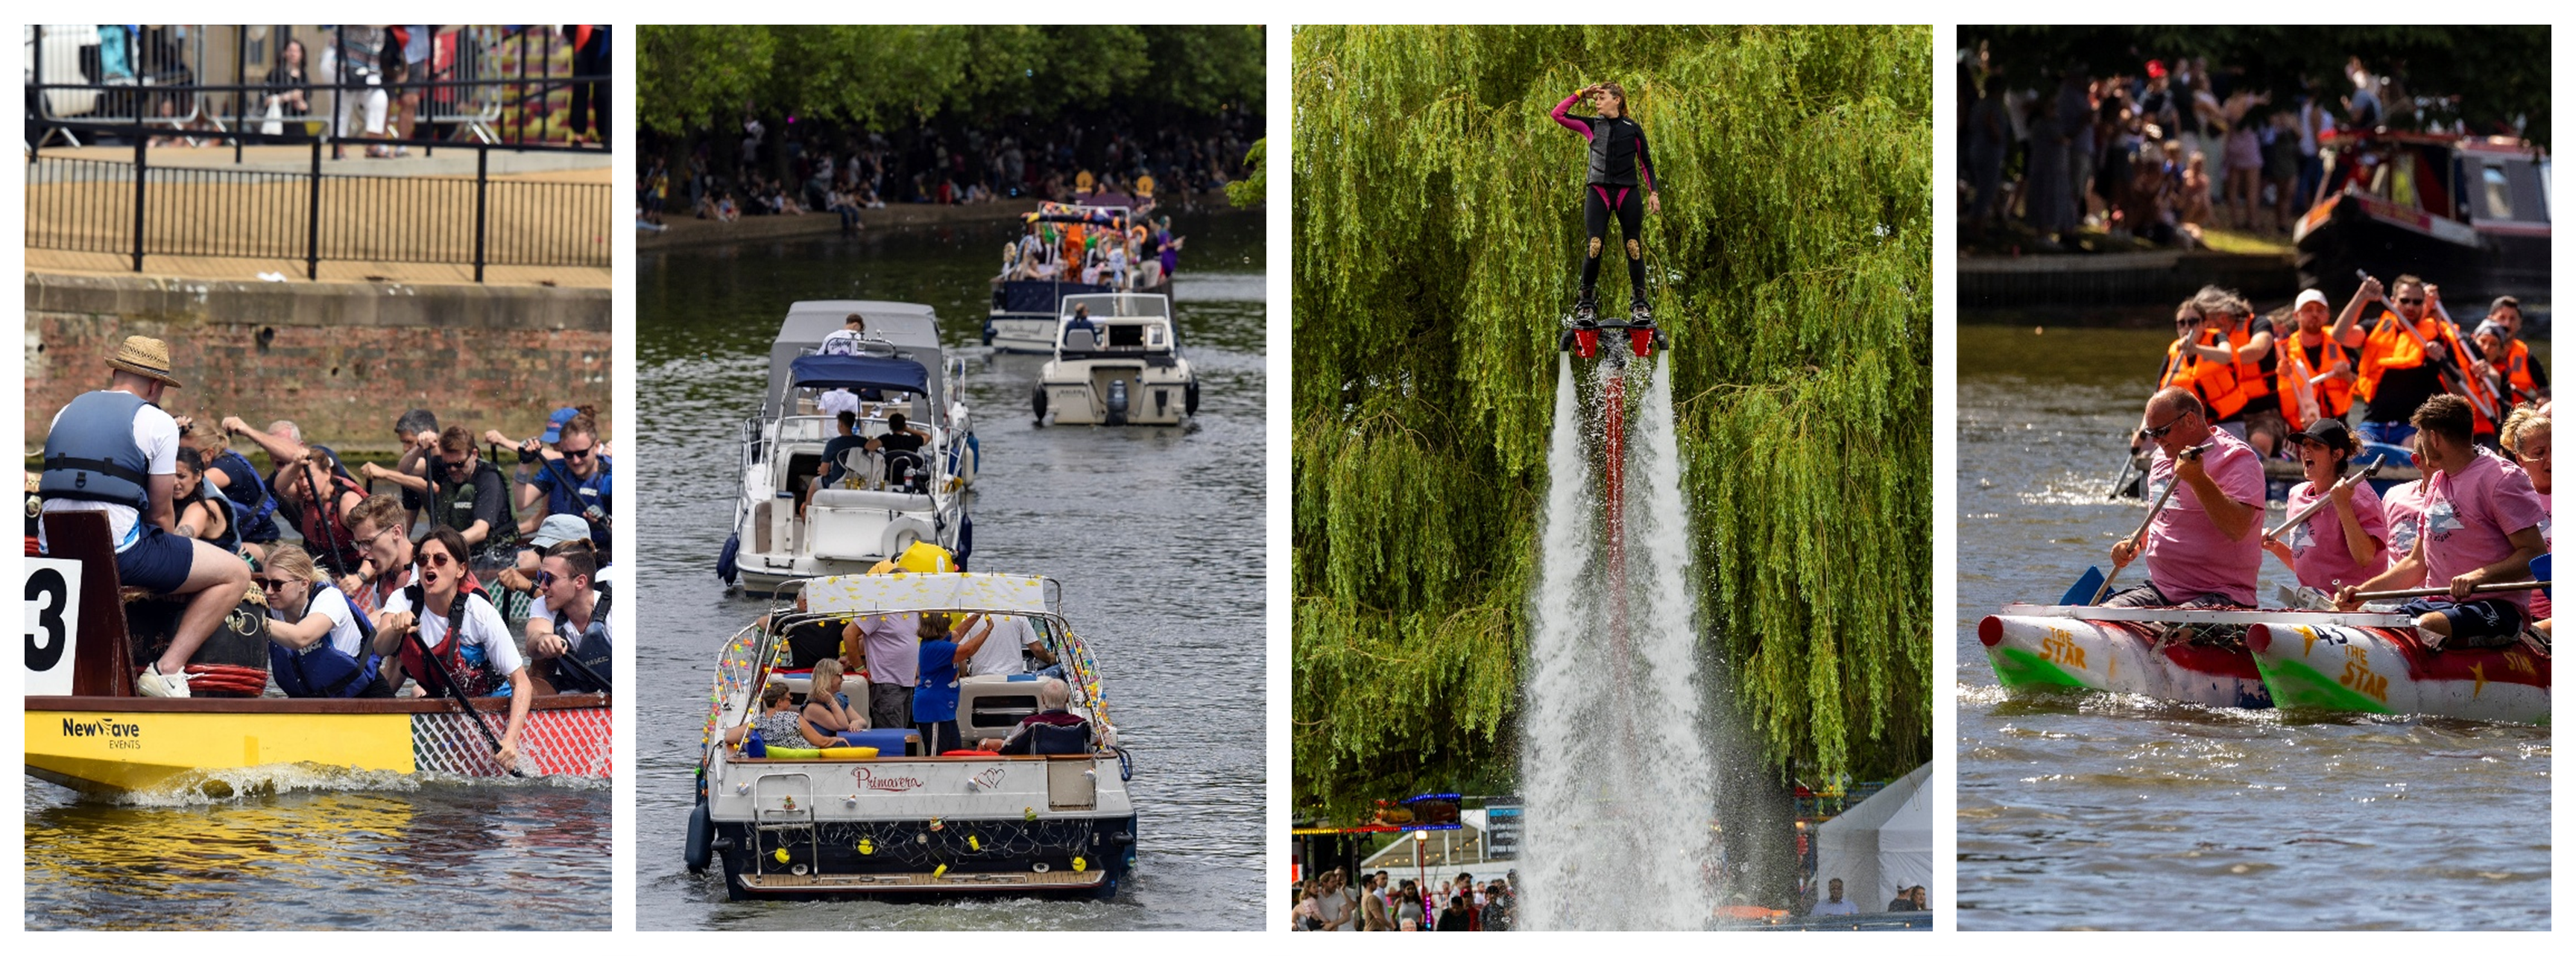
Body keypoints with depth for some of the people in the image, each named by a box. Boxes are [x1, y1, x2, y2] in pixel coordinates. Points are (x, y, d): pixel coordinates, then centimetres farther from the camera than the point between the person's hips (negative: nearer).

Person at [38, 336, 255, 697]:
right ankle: (168, 668, -8)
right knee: (236, 575, 4)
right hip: (120, 552, -7)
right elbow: (161, 514, 3)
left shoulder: (67, 413, 19)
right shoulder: (157, 422, 1)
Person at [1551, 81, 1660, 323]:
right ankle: (1586, 302, -1)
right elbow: (1557, 115, 2)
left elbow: (1646, 162, 11)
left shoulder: (1633, 129, 5)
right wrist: (1580, 94, 0)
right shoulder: (1591, 126, 7)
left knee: (1634, 247, -1)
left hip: (1627, 192, 0)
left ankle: (1639, 303, 7)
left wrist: (1653, 192, 5)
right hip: (1598, 191, 0)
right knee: (1593, 246, -9)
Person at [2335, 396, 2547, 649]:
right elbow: (2418, 563, 26)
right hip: (2438, 604, 8)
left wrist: (2481, 576, -28)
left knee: (2425, 628, -39)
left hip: (2498, 609, -8)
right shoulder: (2436, 483, 20)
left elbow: (2536, 554, -13)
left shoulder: (2502, 479, -7)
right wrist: (2363, 591, 15)